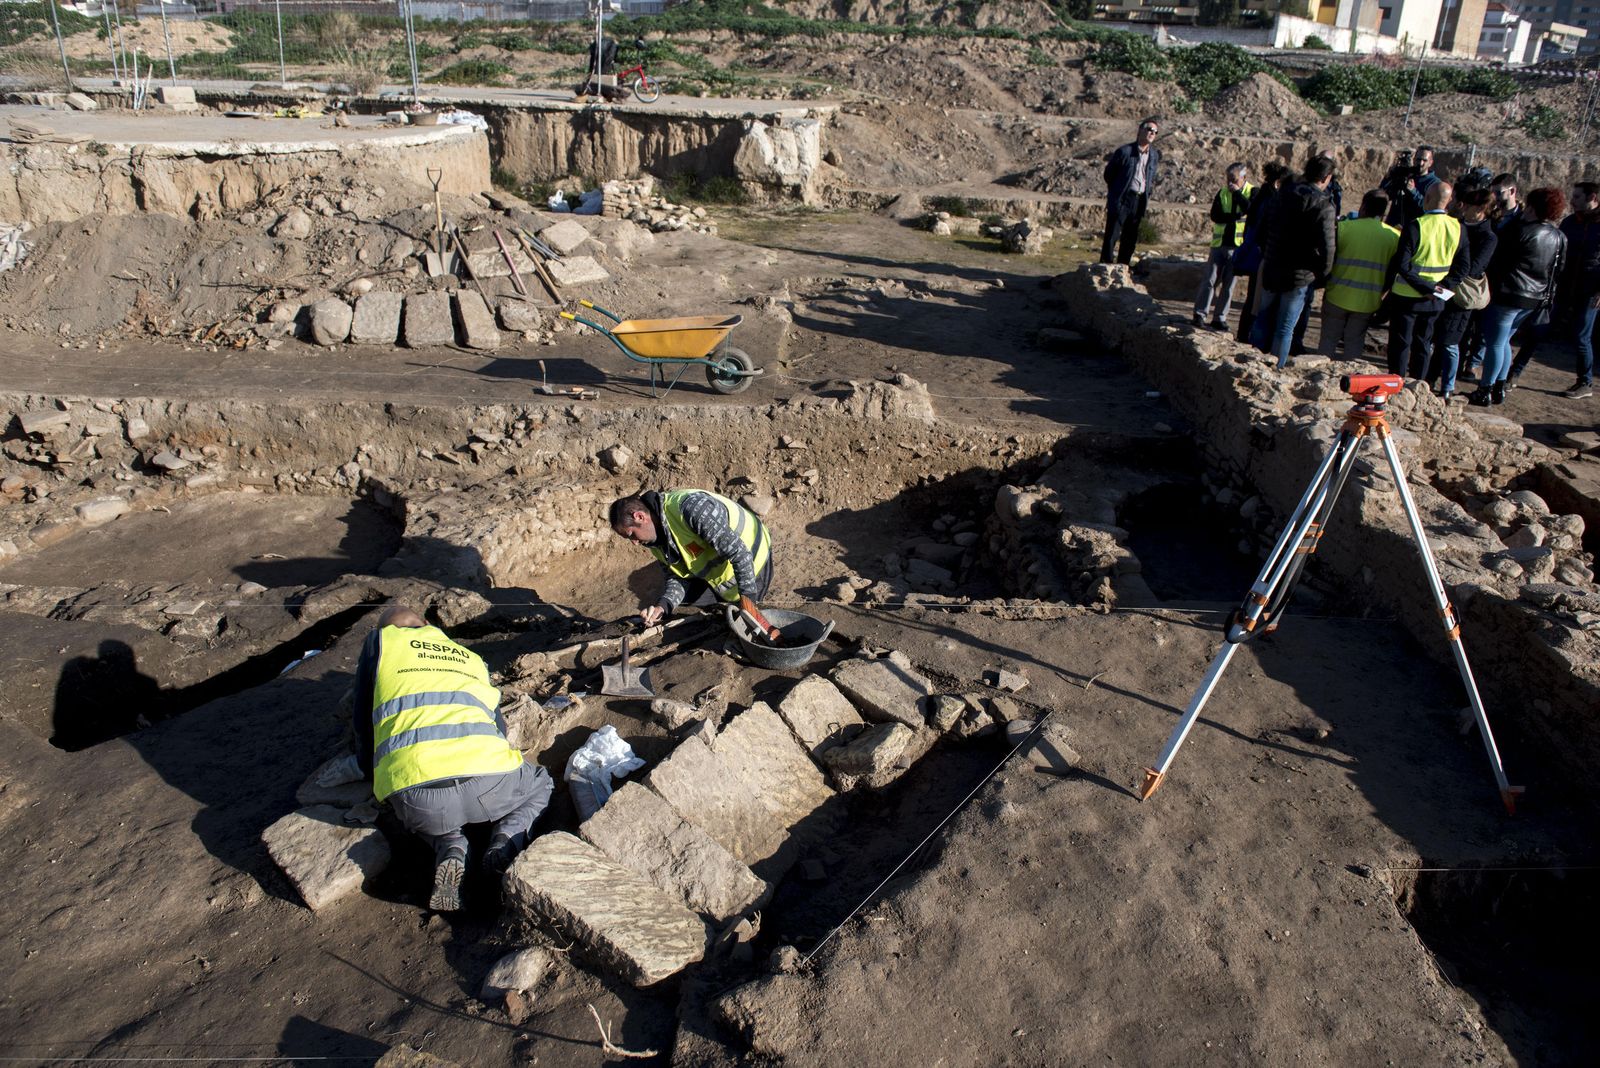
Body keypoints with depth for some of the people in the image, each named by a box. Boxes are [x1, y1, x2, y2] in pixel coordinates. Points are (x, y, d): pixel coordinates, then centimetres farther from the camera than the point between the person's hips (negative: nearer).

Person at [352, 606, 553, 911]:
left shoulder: (380, 640, 24)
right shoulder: (473, 659, 32)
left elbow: (362, 721, 26)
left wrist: (372, 773, 43)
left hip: (414, 795, -1)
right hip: (485, 780, 1)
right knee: (540, 785, 34)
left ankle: (449, 848, 4)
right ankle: (505, 843, 4)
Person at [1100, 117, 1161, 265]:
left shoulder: (1155, 155, 8)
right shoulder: (1124, 151, -7)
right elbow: (1109, 173, 1)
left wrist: (1149, 191, 10)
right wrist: (1117, 191, 6)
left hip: (1140, 201, 5)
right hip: (1122, 199, -5)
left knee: (1130, 238, 10)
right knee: (1112, 235, -7)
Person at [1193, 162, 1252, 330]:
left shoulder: (1252, 192, 0)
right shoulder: (1223, 192, 6)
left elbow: (1251, 210, -19)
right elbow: (1215, 215, -7)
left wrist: (1237, 193, -16)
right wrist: (1237, 216, -15)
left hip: (1238, 246, -1)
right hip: (1219, 243, 1)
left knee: (1229, 284, 4)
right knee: (1210, 280, -3)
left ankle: (1220, 318, 8)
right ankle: (1200, 313, 1)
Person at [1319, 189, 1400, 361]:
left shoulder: (1344, 226, -9)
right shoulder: (1395, 236, -1)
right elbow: (1393, 272, 5)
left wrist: (1325, 284, 11)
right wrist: (1380, 293, 18)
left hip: (1338, 296, -2)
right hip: (1367, 302, 2)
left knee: (1329, 339, 10)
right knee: (1355, 343, 13)